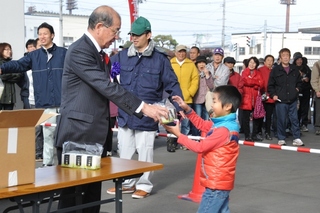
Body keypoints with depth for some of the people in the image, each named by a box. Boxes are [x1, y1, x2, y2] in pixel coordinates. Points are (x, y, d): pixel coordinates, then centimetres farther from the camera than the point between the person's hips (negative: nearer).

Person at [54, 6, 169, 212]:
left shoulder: (100, 54, 14)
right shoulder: (80, 50, -16)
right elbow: (107, 87, -23)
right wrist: (143, 107, -23)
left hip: (95, 134, 9)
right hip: (77, 134, -9)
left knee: (94, 188, 12)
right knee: (72, 190, -1)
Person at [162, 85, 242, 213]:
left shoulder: (223, 130, -22)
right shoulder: (222, 124, 8)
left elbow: (200, 147, -18)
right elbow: (202, 124, 21)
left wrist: (178, 135, -13)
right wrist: (187, 109, 9)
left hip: (216, 183, -10)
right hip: (220, 182, 10)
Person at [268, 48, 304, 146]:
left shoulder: (294, 69, 8)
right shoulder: (275, 70, 0)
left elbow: (299, 82, 24)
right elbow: (270, 85, 3)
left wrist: (297, 89, 8)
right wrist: (273, 95, -6)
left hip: (293, 100, 3)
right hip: (280, 100, -3)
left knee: (294, 119, 4)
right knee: (281, 120, 2)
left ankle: (296, 138, 11)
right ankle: (281, 139, 13)